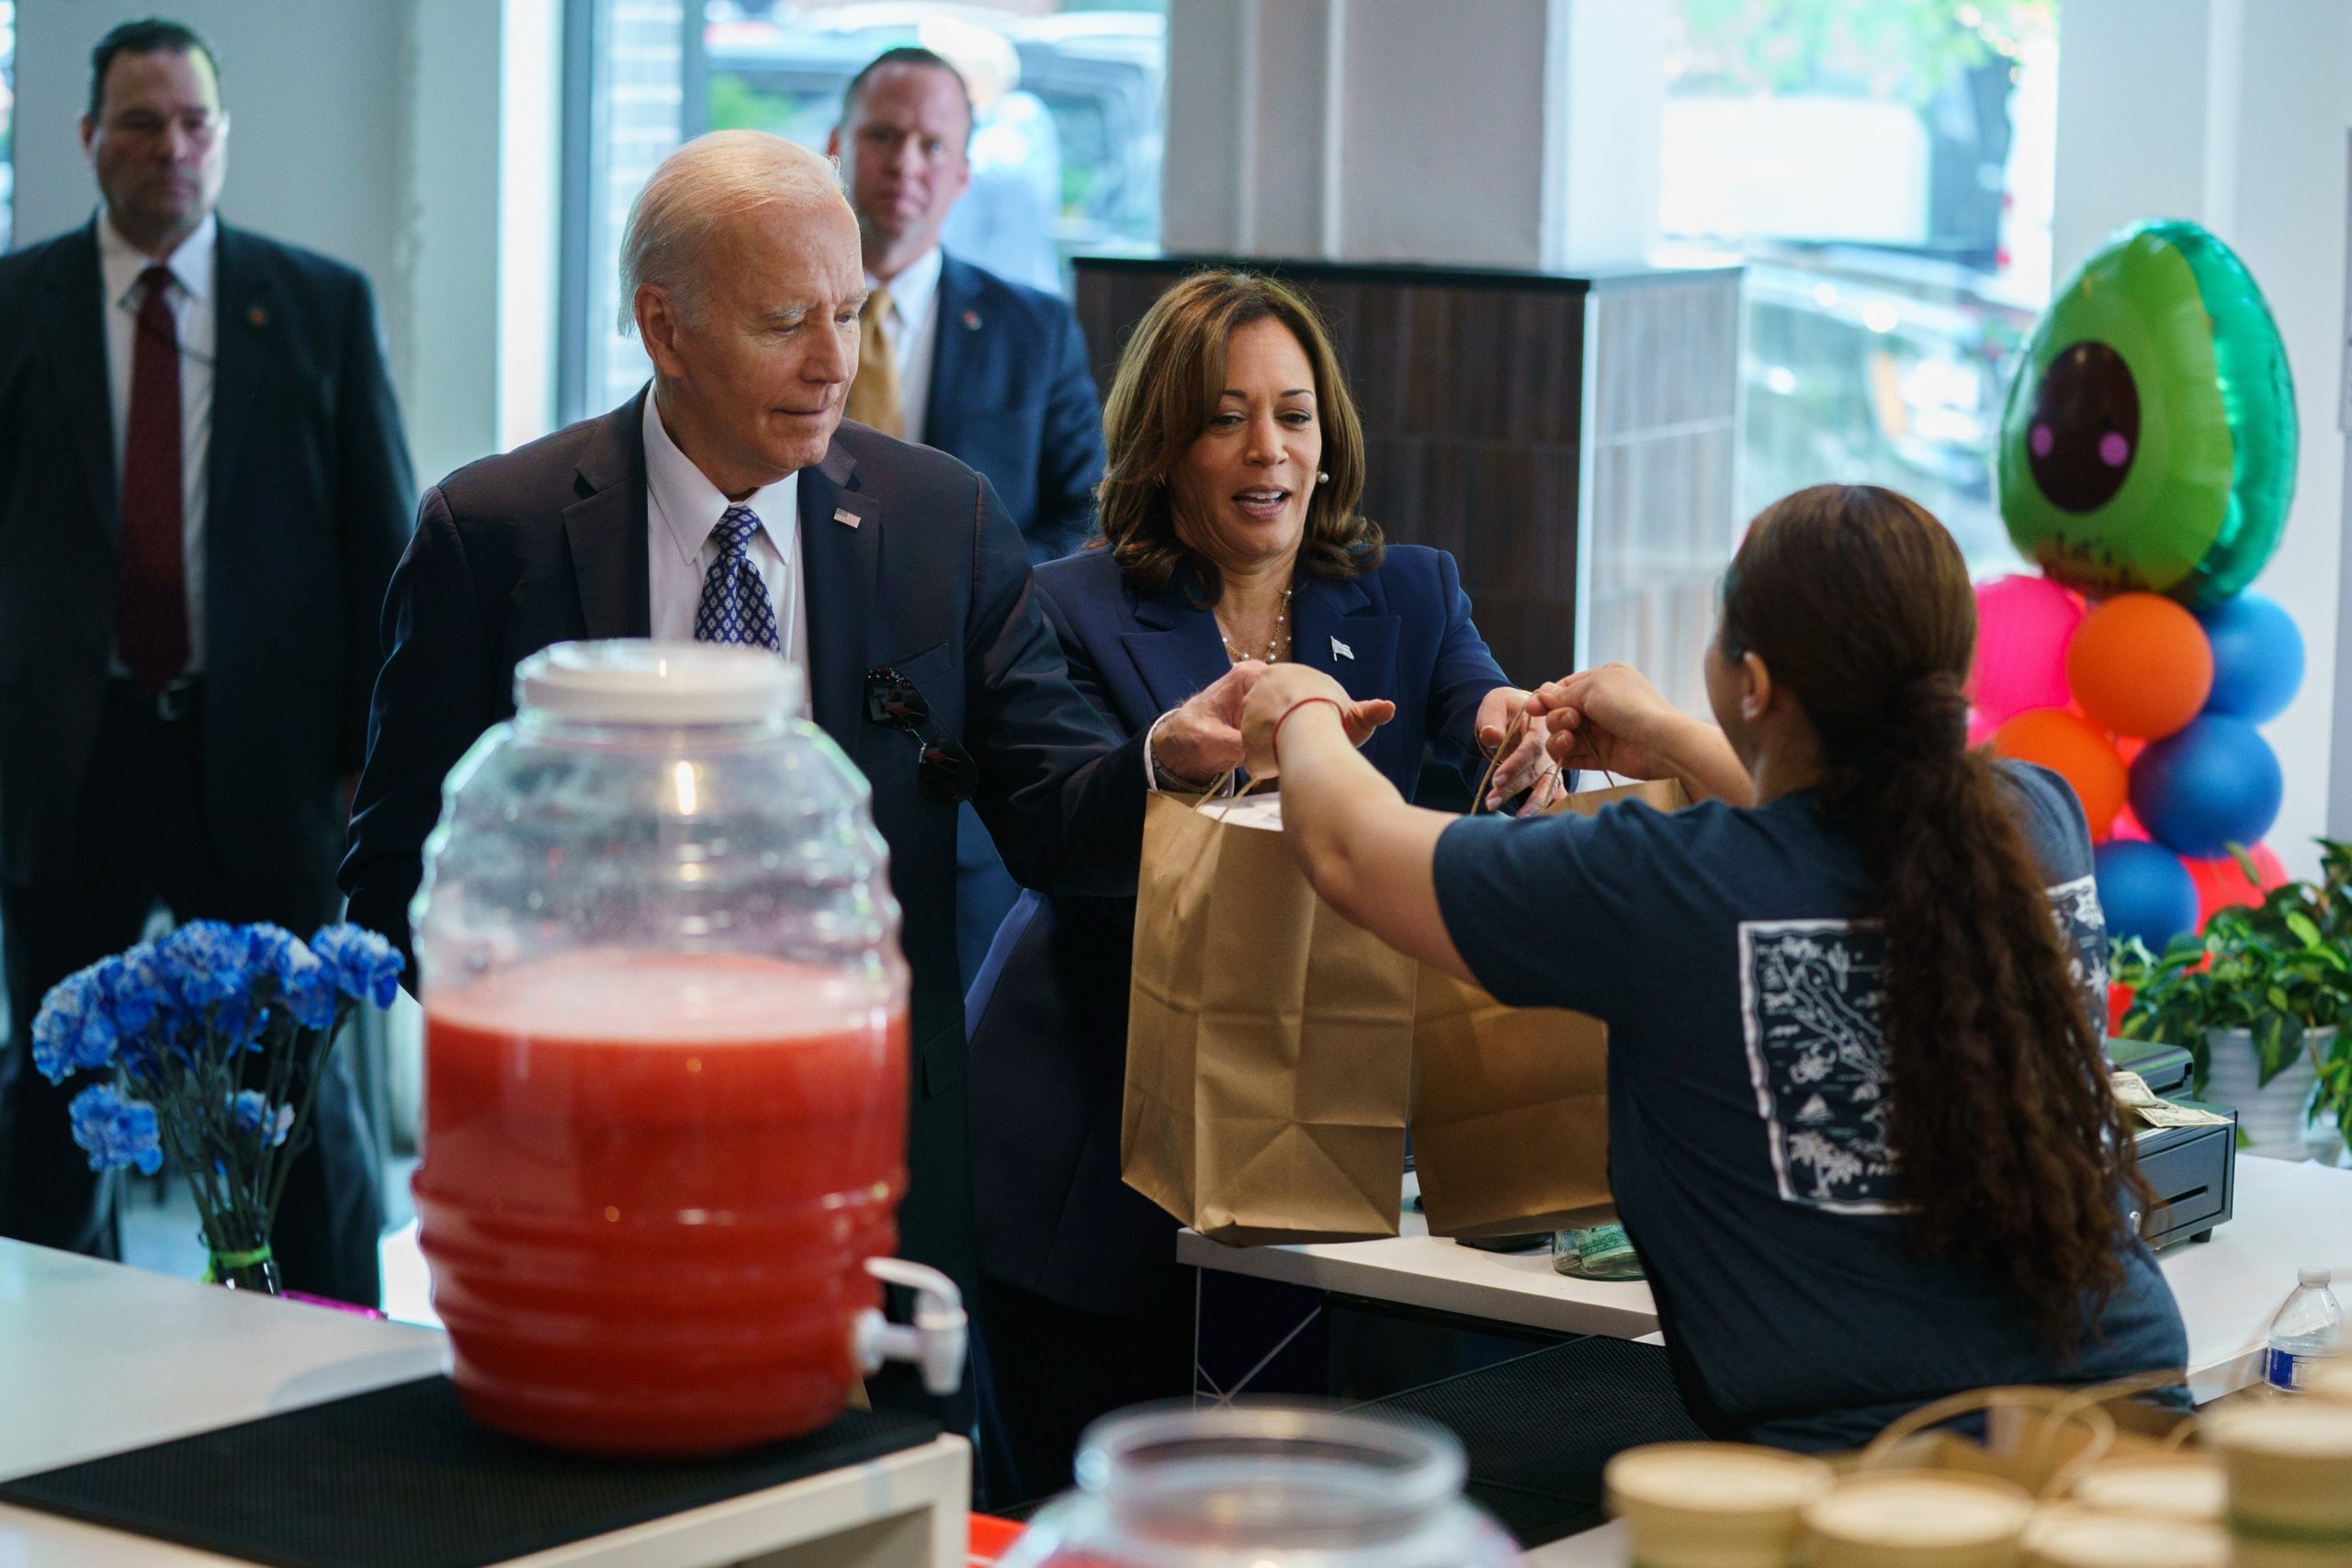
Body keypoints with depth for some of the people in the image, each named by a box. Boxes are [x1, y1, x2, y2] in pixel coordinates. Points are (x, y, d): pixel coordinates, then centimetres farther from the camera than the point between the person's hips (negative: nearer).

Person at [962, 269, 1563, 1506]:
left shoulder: (1409, 597, 7)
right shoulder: (1074, 611, -4)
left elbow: (1490, 718, -10)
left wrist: (1523, 742, -34)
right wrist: (1185, 759, -33)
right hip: (1092, 1158, -3)